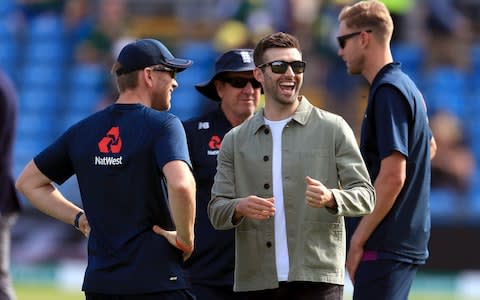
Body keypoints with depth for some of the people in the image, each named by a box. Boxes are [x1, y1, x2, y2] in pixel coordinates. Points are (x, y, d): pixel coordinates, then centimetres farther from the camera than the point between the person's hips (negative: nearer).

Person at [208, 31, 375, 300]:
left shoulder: (333, 129, 6)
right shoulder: (235, 141, 13)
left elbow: (365, 196, 3)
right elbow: (217, 212, 10)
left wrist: (330, 197, -19)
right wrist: (240, 208, -14)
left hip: (317, 278, -3)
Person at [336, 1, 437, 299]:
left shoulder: (388, 91, -14)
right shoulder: (408, 88, 16)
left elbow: (393, 175, -21)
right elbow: (429, 146, 34)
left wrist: (357, 241, -17)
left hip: (385, 247, -10)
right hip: (409, 240, 10)